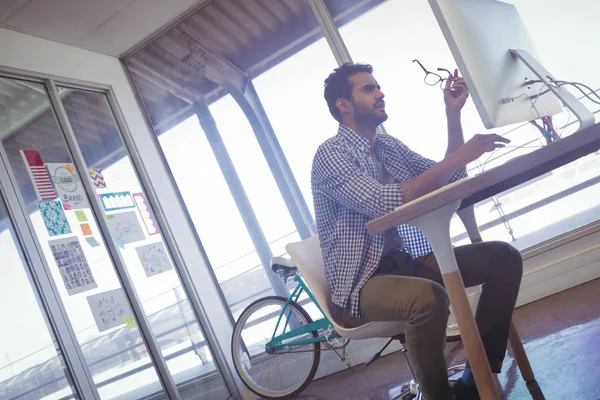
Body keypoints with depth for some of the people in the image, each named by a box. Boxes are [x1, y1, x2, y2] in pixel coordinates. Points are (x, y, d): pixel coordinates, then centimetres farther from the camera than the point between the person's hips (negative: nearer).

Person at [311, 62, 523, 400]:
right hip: (361, 283, -8)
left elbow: (451, 180, 12)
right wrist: (460, 156, -25)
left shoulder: (389, 145, 13)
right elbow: (386, 203, -28)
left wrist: (453, 113, 3)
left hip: (404, 263, 8)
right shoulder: (331, 155, -13)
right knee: (428, 297, -38)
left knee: (503, 256, -5)